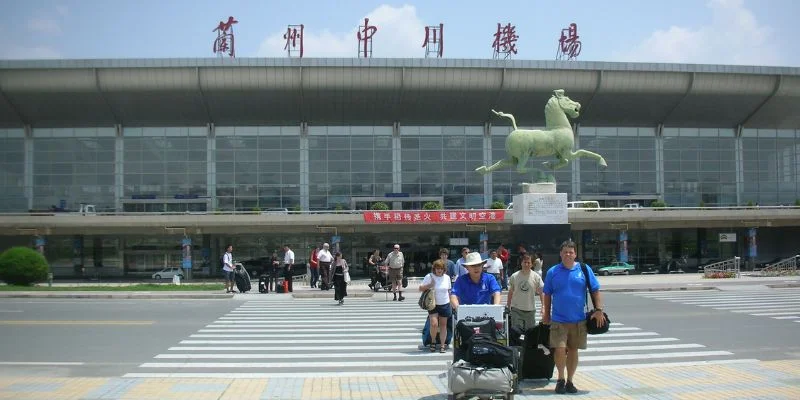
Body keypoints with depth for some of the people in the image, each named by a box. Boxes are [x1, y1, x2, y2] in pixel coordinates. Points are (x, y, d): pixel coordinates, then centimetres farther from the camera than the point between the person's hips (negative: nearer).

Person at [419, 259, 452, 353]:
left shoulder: (447, 277, 3)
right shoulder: (429, 277, -8)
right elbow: (420, 289, -4)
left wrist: (451, 302, 15)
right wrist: (429, 285, -21)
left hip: (445, 304, 3)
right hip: (433, 304, -3)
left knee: (443, 325, 8)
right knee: (434, 324, -15)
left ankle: (442, 345, 16)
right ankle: (433, 341, 9)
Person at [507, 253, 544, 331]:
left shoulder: (536, 277, -4)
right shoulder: (514, 276, -1)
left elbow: (541, 293, -2)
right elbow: (510, 292, 9)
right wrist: (508, 307, 10)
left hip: (530, 310, 0)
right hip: (516, 309, 0)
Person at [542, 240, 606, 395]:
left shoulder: (584, 270, 2)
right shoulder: (553, 272, 2)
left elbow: (595, 291, 4)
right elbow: (547, 295, 9)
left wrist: (599, 310, -5)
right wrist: (546, 315, 10)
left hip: (579, 320, 1)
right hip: (558, 320, -1)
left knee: (573, 350, 10)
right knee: (560, 349, -11)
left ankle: (569, 381, 23)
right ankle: (560, 379, 10)